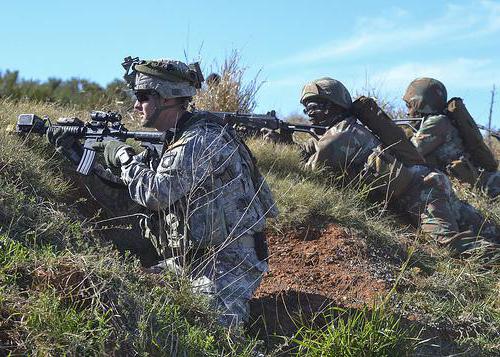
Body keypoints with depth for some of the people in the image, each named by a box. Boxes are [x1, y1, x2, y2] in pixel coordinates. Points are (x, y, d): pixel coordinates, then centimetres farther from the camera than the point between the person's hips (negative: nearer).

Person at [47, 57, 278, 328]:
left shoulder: (201, 141, -18)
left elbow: (155, 194, -27)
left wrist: (124, 156, -12)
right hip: (189, 260, 10)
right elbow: (115, 190, 19)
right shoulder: (174, 140, 13)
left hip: (227, 265, -9)